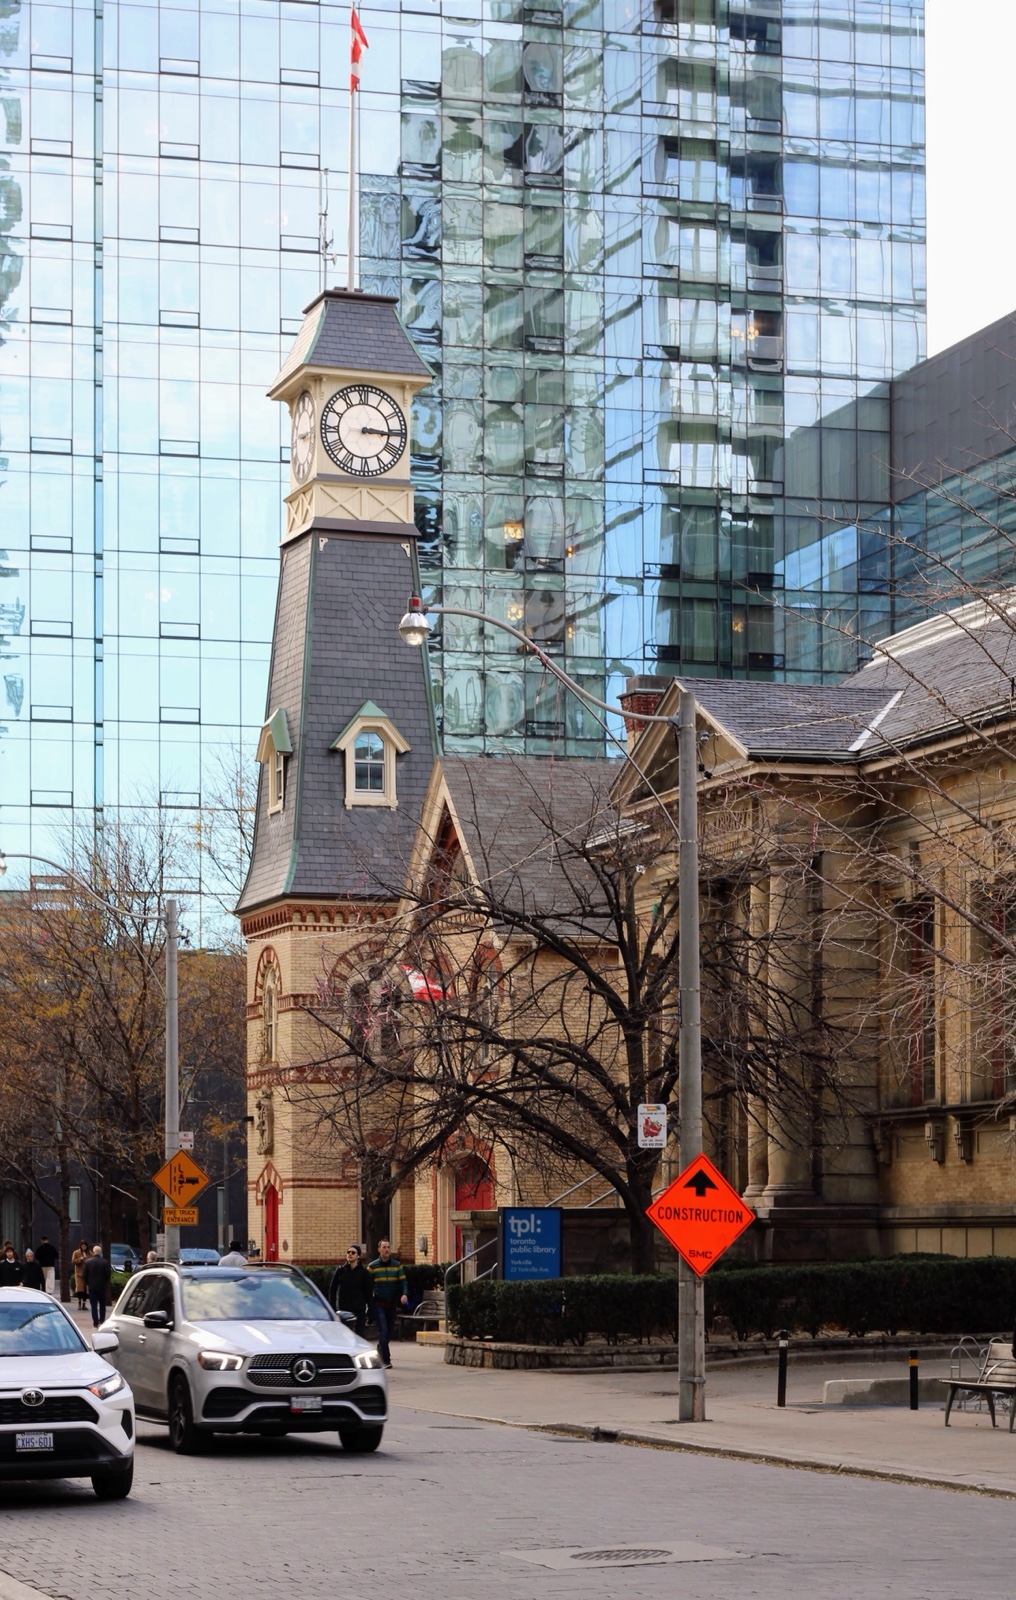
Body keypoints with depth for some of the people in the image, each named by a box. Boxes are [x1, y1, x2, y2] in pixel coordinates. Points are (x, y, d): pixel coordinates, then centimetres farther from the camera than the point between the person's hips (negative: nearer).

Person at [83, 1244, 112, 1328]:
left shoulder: (87, 1262, -7)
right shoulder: (105, 1262, -9)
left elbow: (84, 1274, -5)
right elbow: (108, 1274, -6)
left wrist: (87, 1284, 9)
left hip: (92, 1286, 0)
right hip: (102, 1286, 0)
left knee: (94, 1305, 2)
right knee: (102, 1305, 14)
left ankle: (95, 1322, -3)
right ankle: (102, 1321, 10)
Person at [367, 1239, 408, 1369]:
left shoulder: (397, 1265, 5)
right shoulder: (372, 1267, -1)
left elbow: (403, 1281, 0)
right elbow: (368, 1285, 2)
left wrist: (405, 1294, -19)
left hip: (392, 1304, 3)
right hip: (379, 1304, -3)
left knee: (390, 1332, 11)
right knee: (383, 1330, -13)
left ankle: (380, 1349, 38)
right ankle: (386, 1360, -11)